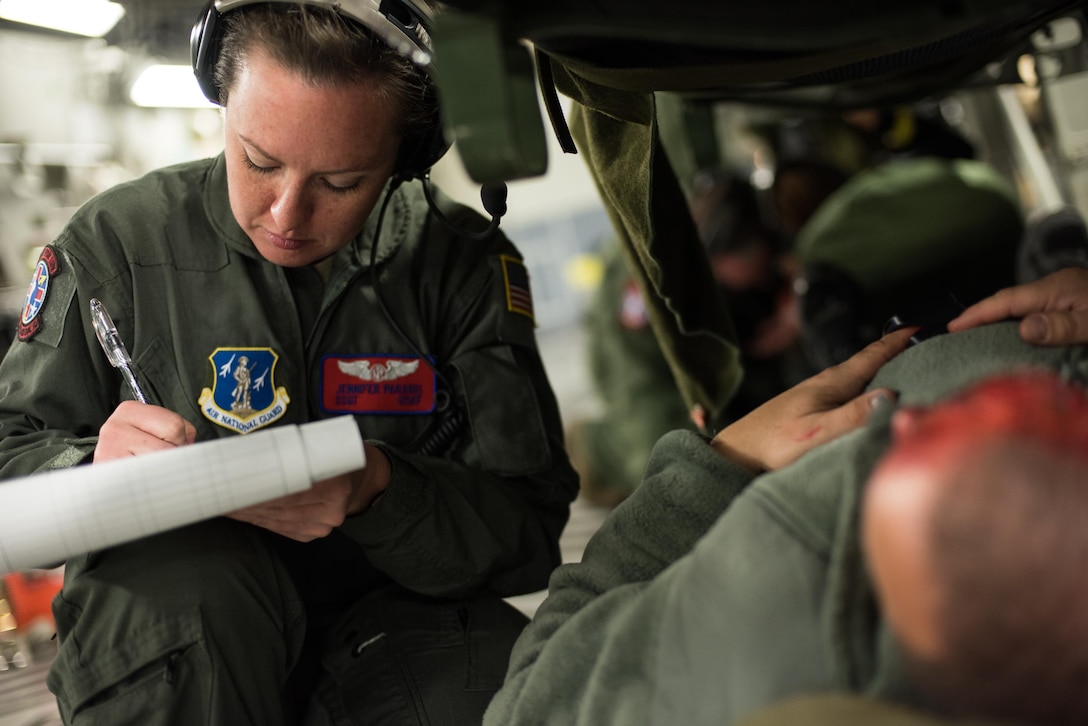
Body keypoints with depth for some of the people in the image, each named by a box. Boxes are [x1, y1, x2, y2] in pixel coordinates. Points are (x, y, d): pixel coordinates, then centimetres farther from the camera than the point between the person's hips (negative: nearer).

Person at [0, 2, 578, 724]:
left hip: (392, 622, 0)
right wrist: (95, 470, -27)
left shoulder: (468, 265, -7)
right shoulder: (118, 242, -7)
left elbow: (530, 528, -11)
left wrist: (376, 489, -31)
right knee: (193, 582, -34)